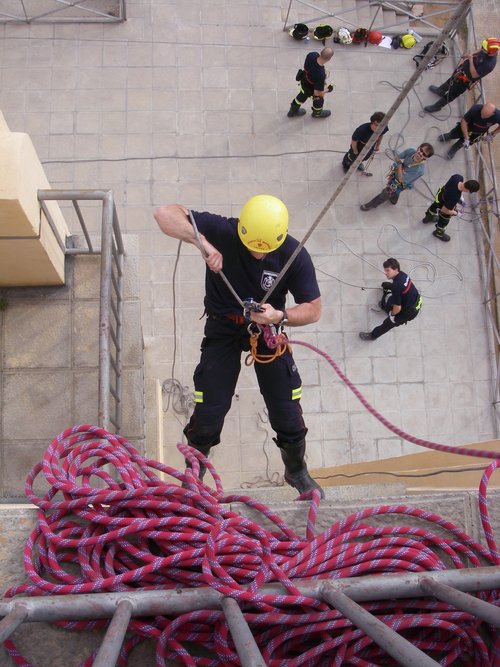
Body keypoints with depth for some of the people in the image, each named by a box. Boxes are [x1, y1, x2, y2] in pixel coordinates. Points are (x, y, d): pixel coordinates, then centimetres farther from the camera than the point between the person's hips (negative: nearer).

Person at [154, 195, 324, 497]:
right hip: (223, 328, -1)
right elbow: (165, 213, -30)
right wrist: (202, 242, -45)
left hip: (268, 330, 1)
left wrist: (280, 316, -32)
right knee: (209, 411, 1)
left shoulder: (295, 255, -21)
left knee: (287, 410, 7)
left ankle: (296, 471, 37)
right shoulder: (222, 232, -25)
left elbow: (314, 310, -12)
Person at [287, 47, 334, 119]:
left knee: (302, 95, 36)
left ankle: (293, 111, 63)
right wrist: (328, 89, -13)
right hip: (311, 89, -5)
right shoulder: (320, 76, -46)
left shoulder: (312, 54, -31)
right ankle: (317, 113, 64)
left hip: (304, 79, 5)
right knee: (318, 100, 30)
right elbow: (317, 93, -31)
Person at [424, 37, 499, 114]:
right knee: (450, 80, 32)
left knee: (451, 94, 14)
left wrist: (471, 60, -35)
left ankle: (437, 106, 37)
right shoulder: (487, 51, -19)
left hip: (465, 79, -7)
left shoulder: (489, 64, -40)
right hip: (463, 66, 7)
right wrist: (471, 55, -7)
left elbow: (474, 75, -33)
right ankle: (440, 90, 62)